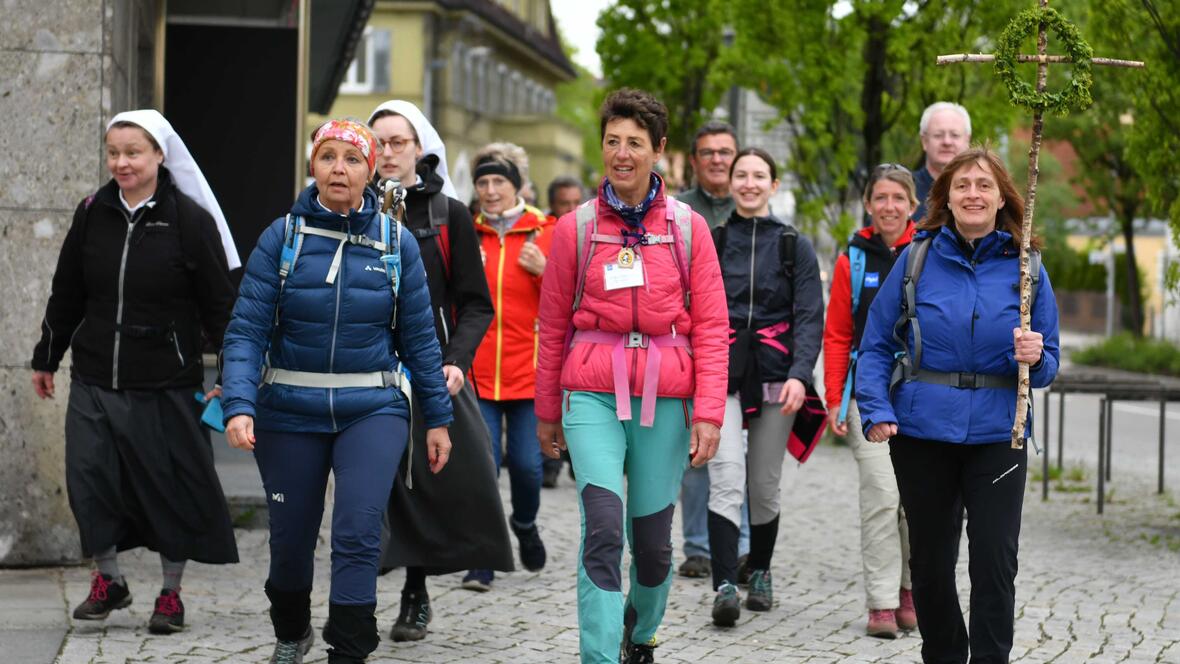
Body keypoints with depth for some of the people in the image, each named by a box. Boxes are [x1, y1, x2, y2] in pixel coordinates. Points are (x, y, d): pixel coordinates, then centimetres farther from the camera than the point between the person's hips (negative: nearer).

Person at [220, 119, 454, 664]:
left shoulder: (396, 242, -1)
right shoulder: (282, 237, -5)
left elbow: (419, 338, 5)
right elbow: (247, 330, -10)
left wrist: (437, 418, 6)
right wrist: (238, 405, -23)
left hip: (372, 412, 0)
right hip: (289, 413, 1)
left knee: (358, 533, -16)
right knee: (291, 536, 13)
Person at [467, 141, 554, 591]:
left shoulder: (546, 233, 3)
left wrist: (543, 271, -12)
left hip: (529, 369, -1)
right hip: (477, 372, 1)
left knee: (527, 461, 0)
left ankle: (525, 524, 31)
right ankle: (480, 562, 0)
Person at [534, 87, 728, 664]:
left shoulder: (688, 227, 4)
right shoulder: (576, 228, 4)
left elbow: (711, 328, 3)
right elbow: (553, 326, 11)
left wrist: (708, 413, -4)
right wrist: (547, 411, 14)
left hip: (663, 399, 1)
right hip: (593, 397, -1)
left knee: (653, 538, 8)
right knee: (603, 529, -16)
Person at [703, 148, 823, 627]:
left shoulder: (795, 247, 6)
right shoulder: (710, 242, 7)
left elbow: (810, 317, -1)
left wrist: (800, 374, -15)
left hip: (775, 376, 1)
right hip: (721, 374, -1)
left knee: (765, 485, 7)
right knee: (726, 479, -15)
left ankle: (760, 574, 27)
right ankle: (725, 586, -19)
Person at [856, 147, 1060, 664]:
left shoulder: (1025, 268, 2)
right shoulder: (918, 258, 1)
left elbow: (1048, 364, 6)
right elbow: (875, 343, 3)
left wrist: (1034, 359, -16)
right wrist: (876, 410, -10)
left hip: (997, 434, -1)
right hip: (922, 431, 1)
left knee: (995, 561, -7)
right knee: (930, 558, 11)